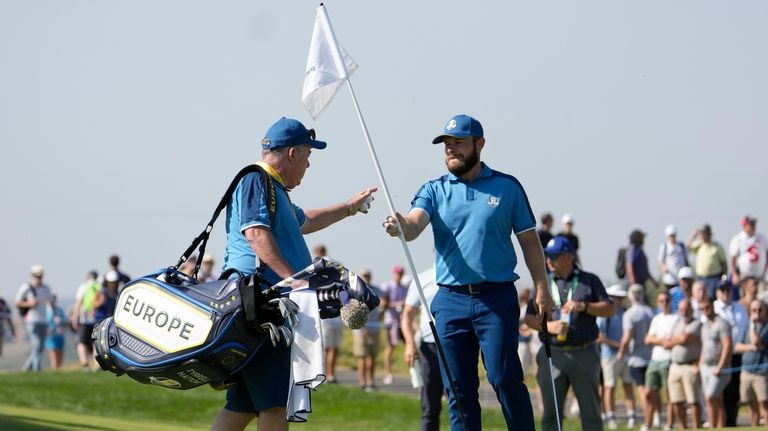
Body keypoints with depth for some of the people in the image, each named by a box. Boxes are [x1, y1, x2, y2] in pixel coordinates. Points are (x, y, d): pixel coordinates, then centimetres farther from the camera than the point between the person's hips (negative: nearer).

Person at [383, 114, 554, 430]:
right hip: (450, 300, 2)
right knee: (458, 387, 4)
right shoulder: (434, 190, 9)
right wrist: (401, 226, -35)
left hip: (497, 299, -2)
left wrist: (541, 286, -1)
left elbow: (528, 239, 9)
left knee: (505, 378, -10)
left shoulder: (506, 187, 7)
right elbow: (415, 222, -11)